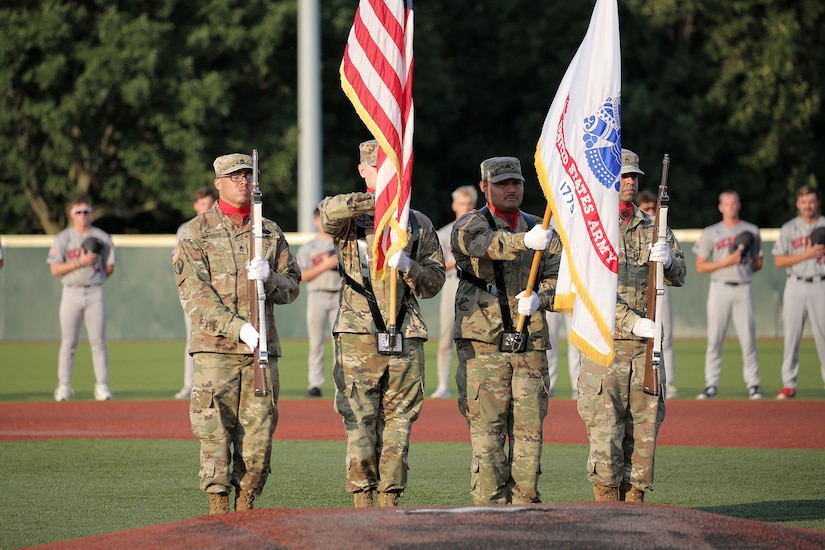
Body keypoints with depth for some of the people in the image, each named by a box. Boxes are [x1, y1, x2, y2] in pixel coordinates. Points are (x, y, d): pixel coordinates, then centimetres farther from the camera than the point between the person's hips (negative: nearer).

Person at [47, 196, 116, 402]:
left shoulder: (102, 238, 6)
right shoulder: (62, 238, 2)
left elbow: (109, 268, 12)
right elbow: (55, 269, -6)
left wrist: (95, 278, 3)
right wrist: (80, 263, -14)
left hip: (95, 293, 1)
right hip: (71, 293, -1)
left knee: (98, 342, -1)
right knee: (68, 342, 0)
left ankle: (102, 385, 2)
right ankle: (64, 387, 3)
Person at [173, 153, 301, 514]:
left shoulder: (270, 231, 15)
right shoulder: (196, 232, 4)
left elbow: (291, 287, 13)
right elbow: (194, 293, -6)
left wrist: (269, 277, -11)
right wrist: (238, 328, -17)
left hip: (262, 348, 3)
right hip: (216, 348, -3)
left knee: (259, 437, 2)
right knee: (215, 433, -6)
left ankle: (245, 509, 11)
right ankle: (218, 510, -3)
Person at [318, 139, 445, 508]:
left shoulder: (418, 224, 16)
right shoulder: (349, 219, 7)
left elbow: (434, 283, 13)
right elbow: (330, 211, -19)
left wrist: (407, 266, -9)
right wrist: (375, 201, -33)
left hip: (406, 340, 3)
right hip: (359, 337, -2)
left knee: (398, 423, 2)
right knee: (360, 422, -6)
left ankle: (390, 500, 6)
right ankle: (362, 505, -4)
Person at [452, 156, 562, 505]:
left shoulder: (542, 232, 16)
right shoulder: (469, 227, 0)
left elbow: (558, 277, 8)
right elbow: (489, 244, -23)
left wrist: (539, 299, -15)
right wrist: (524, 241, -44)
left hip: (531, 345, 4)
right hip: (483, 345, -4)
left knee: (530, 429, 2)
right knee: (487, 430, -7)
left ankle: (524, 502, 9)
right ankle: (490, 507, -6)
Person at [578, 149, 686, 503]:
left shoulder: (652, 227, 14)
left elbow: (679, 277, 10)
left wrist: (667, 260, -14)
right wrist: (631, 322, -20)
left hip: (646, 341, 5)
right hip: (603, 340, -5)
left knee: (644, 427, 5)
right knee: (605, 427, -7)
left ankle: (634, 506, 12)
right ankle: (606, 505, -2)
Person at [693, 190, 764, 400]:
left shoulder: (751, 231, 11)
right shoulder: (710, 233, 6)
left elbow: (758, 263, 17)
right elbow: (700, 266, 1)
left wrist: (742, 264, -1)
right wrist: (726, 262, -10)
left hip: (743, 289, 1)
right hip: (719, 288, -1)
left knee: (748, 337, -4)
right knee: (714, 338, -4)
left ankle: (753, 384, 1)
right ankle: (711, 385, 0)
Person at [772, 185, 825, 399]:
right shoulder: (789, 228, 7)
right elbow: (779, 261, 2)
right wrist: (806, 255, -9)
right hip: (796, 285, 1)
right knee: (791, 335, -1)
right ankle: (789, 384, 3)